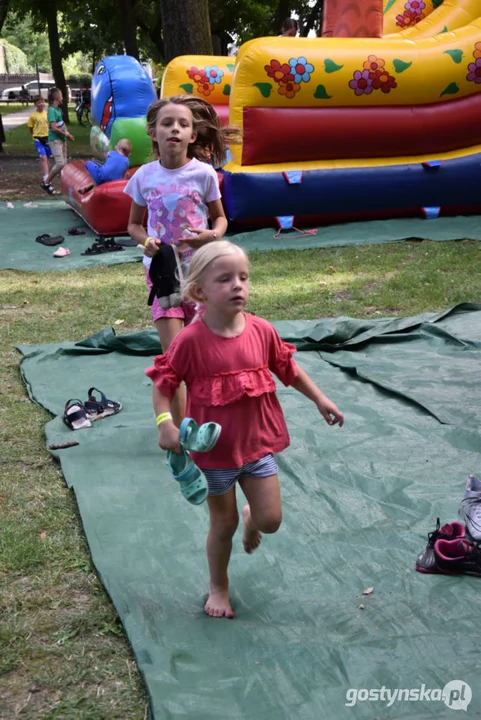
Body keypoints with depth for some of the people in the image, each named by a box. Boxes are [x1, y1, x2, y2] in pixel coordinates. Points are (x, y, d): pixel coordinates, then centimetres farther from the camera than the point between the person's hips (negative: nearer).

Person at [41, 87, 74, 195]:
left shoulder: (59, 109, 11)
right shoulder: (51, 110, -14)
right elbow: (54, 128, -20)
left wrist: (67, 133, 2)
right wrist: (66, 134, -8)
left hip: (62, 139, 9)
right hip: (55, 140, -9)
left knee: (64, 163, 8)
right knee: (60, 163, -15)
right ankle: (46, 182, -2)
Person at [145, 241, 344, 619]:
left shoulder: (261, 330, -7)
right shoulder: (191, 340, -19)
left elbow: (287, 367, 7)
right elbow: (163, 381, -11)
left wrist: (320, 399, 9)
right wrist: (165, 423, -23)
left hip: (258, 443, 3)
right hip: (214, 449, -3)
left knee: (271, 520, 4)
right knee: (224, 523, 11)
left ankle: (252, 521, 43)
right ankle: (219, 587, 36)